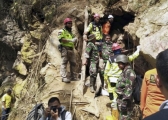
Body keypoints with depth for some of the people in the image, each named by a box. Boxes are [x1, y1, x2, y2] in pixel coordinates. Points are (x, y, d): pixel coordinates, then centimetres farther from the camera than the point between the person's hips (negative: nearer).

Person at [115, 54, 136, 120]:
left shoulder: (129, 72, -15)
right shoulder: (124, 72, 15)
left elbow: (129, 88, -21)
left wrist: (125, 101, -24)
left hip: (125, 100, -10)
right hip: (121, 99, 10)